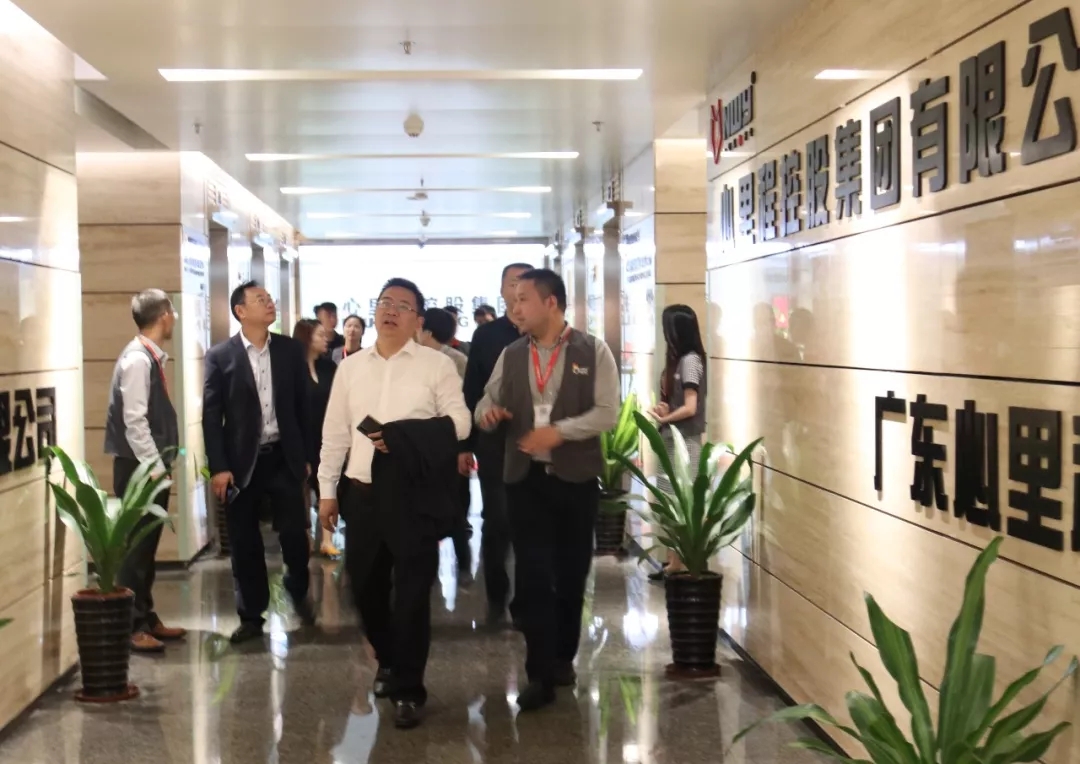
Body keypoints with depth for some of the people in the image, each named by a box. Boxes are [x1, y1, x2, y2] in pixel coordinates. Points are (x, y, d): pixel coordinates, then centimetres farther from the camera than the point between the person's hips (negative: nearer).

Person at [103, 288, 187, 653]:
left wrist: (162, 464, 14)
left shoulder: (152, 356, 11)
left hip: (151, 465, 9)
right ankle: (131, 627, 4)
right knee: (134, 547, -2)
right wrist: (156, 468, -19)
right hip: (139, 467, -9)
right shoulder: (137, 360, -18)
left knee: (146, 546, 15)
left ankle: (146, 618, 23)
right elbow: (134, 422, -21)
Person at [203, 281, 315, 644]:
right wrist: (218, 467, -9)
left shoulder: (291, 349, 4)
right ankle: (251, 616, 18)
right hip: (242, 461, -1)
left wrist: (308, 456, 4)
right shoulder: (220, 355, -3)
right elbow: (211, 415, -4)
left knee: (294, 533, 0)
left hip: (284, 457, 1)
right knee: (244, 543, 6)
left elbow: (304, 405, 7)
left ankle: (298, 592, 29)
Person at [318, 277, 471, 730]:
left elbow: (459, 423, -5)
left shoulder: (437, 365, 0)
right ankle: (388, 662, 38)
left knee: (411, 593, 0)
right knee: (365, 586, 14)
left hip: (414, 494, -4)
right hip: (362, 492, 4)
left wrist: (399, 436, -15)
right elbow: (335, 432, 13)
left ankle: (408, 689, 13)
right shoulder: (350, 367, 11)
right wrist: (327, 489, 10)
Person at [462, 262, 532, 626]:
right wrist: (468, 443, -1)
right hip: (495, 441, 1)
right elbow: (471, 391, 3)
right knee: (497, 521, 5)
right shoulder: (486, 335, 4)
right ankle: (497, 598, 17)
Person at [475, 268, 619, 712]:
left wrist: (559, 431, -21)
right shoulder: (511, 356, 8)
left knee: (571, 574, 10)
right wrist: (488, 412, -12)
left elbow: (607, 413, -9)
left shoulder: (593, 352, -3)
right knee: (533, 576, -4)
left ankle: (563, 658, 28)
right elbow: (487, 404, 12)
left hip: (576, 478, -2)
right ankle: (541, 675, 0)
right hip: (525, 478, 2)